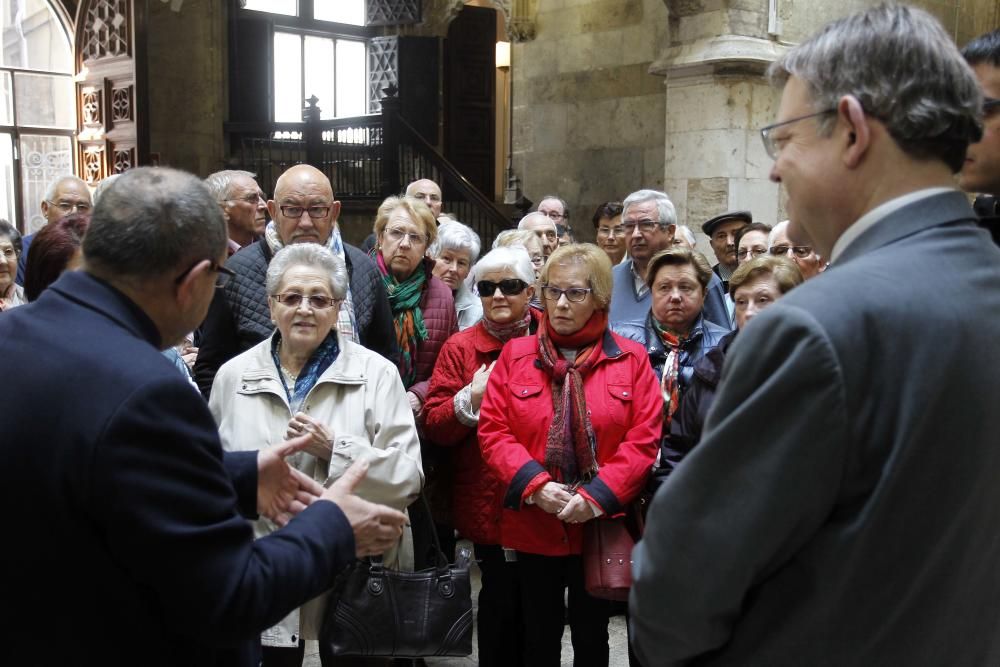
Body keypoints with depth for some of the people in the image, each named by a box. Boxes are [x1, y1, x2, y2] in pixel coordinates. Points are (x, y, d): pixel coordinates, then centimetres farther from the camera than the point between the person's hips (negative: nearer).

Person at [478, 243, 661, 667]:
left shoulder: (631, 358, -2)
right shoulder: (515, 354, 1)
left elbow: (644, 438, -8)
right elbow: (492, 429, -4)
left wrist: (597, 496, -17)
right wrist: (535, 484, -17)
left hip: (601, 526, 0)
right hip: (533, 526, 1)